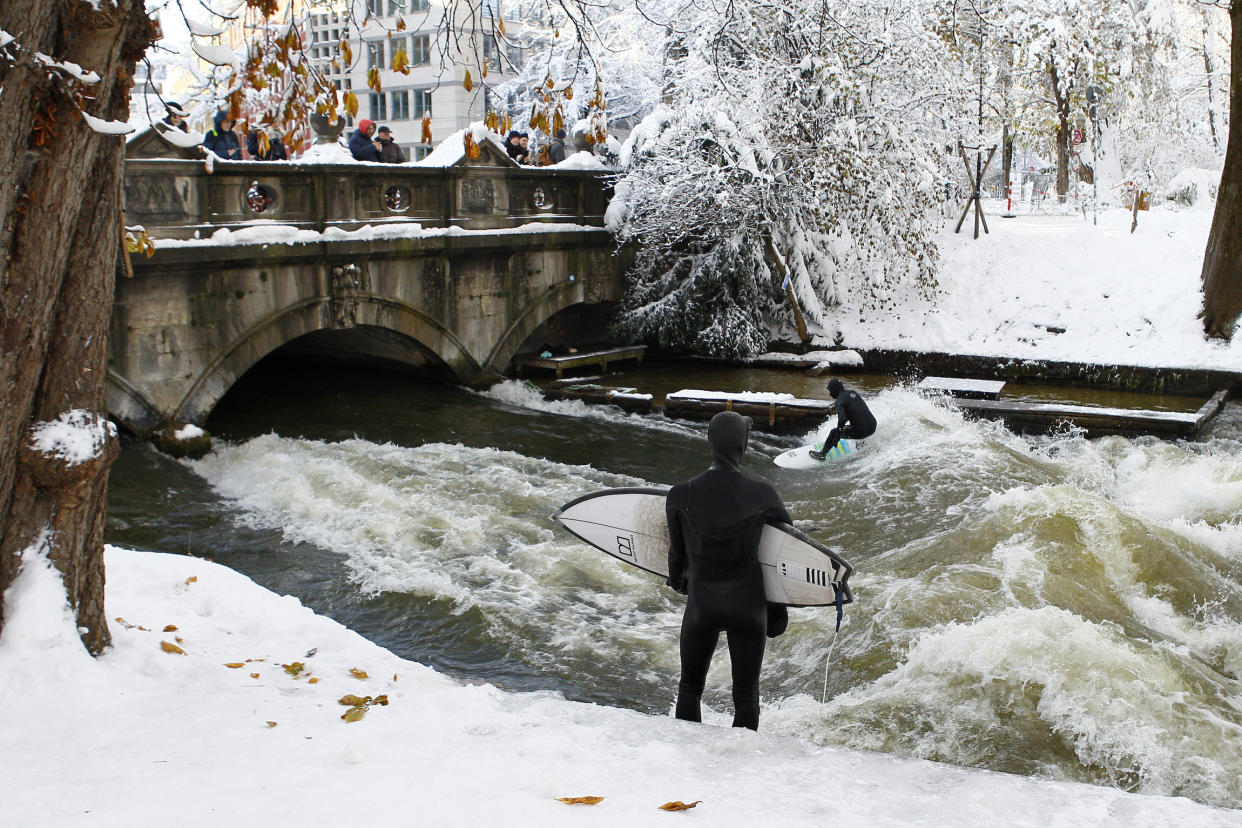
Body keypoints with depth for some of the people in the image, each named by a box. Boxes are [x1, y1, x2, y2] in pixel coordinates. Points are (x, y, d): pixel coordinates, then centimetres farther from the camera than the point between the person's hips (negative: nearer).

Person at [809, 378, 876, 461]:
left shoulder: (840, 400, -12)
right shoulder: (852, 392, 11)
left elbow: (842, 419, -24)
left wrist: (837, 436, -14)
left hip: (862, 431, -7)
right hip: (873, 427, 7)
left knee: (834, 432, 10)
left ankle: (822, 454, 22)